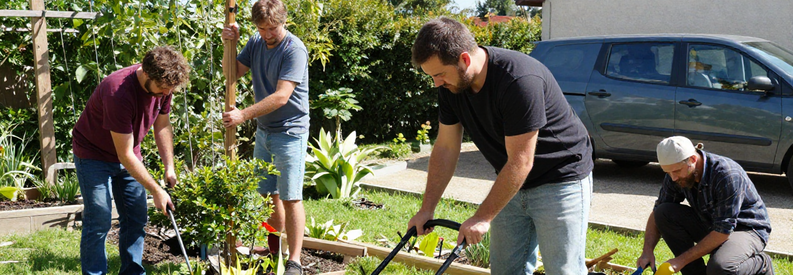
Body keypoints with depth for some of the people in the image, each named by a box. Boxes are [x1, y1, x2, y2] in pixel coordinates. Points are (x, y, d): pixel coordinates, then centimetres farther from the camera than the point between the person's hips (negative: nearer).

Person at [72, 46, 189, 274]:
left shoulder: (163, 86, -14)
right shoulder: (119, 93, -36)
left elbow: (162, 126, 4)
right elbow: (125, 155, -30)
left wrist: (169, 167, -4)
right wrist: (156, 191, -26)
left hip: (128, 155, 7)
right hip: (94, 153, -7)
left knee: (136, 219, 7)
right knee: (99, 222, -9)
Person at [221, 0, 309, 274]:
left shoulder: (294, 50, -19)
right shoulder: (256, 42, 5)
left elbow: (281, 96, -25)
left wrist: (243, 114, -28)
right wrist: (230, 44, -9)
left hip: (289, 132, -7)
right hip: (263, 130, 8)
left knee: (290, 198, -5)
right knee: (268, 194, 14)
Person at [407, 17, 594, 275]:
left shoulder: (520, 80, -31)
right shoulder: (451, 85, -7)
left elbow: (520, 162, -28)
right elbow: (446, 148, 1)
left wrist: (482, 217, -22)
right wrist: (427, 209, -1)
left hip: (561, 178, -7)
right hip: (513, 184, 7)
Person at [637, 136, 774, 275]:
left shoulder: (728, 175, -30)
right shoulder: (675, 176, -10)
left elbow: (723, 231, -30)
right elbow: (657, 214, 0)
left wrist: (682, 260, -29)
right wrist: (647, 251, -17)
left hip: (749, 230, -6)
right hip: (711, 226, 6)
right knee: (663, 213, -16)